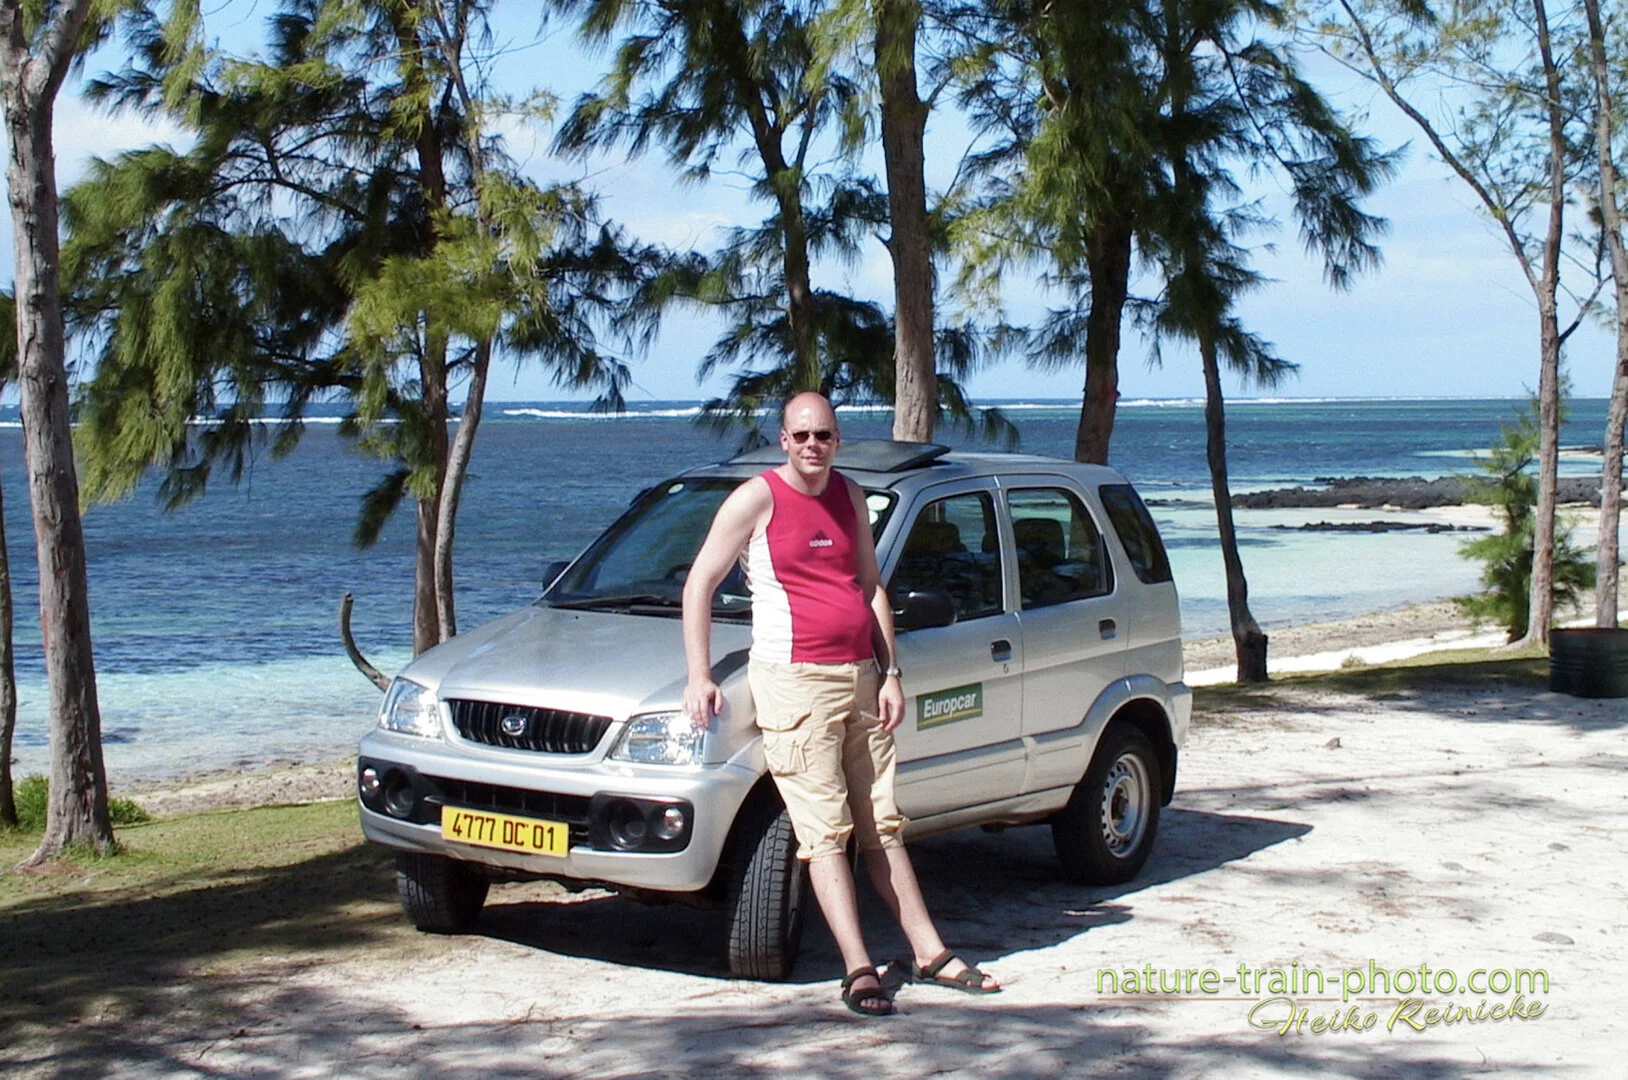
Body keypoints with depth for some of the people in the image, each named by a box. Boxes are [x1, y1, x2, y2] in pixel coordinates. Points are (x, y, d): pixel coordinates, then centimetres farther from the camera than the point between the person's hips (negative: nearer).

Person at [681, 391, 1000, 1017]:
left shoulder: (849, 497, 13)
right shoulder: (758, 498, -4)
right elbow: (700, 583, -5)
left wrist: (890, 672, 8)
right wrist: (699, 677, -11)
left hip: (860, 678, 6)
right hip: (795, 681, -6)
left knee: (883, 826, 11)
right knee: (826, 832, -8)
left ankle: (929, 954, 17)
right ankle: (859, 972, -8)